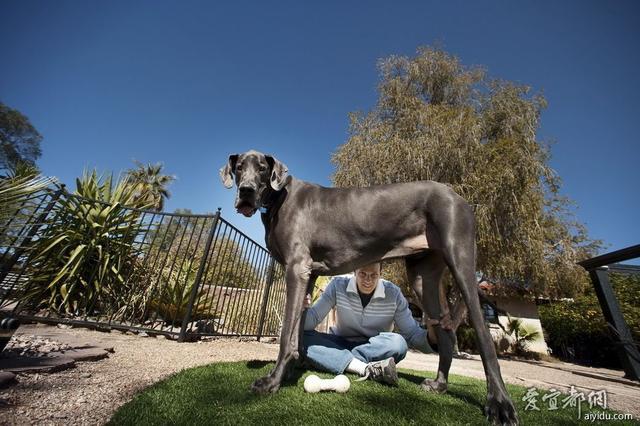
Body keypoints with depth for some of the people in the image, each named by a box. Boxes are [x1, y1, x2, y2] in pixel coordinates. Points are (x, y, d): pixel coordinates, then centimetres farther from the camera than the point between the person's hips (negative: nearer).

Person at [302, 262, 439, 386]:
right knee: (303, 337, -28)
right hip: (340, 344, 0)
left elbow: (412, 333, -9)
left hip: (376, 350, 0)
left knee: (398, 343, -32)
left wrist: (431, 337, -32)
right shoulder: (338, 285, -16)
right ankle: (367, 368, -31)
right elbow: (313, 319, -16)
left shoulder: (393, 293, -14)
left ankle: (337, 361, -21)